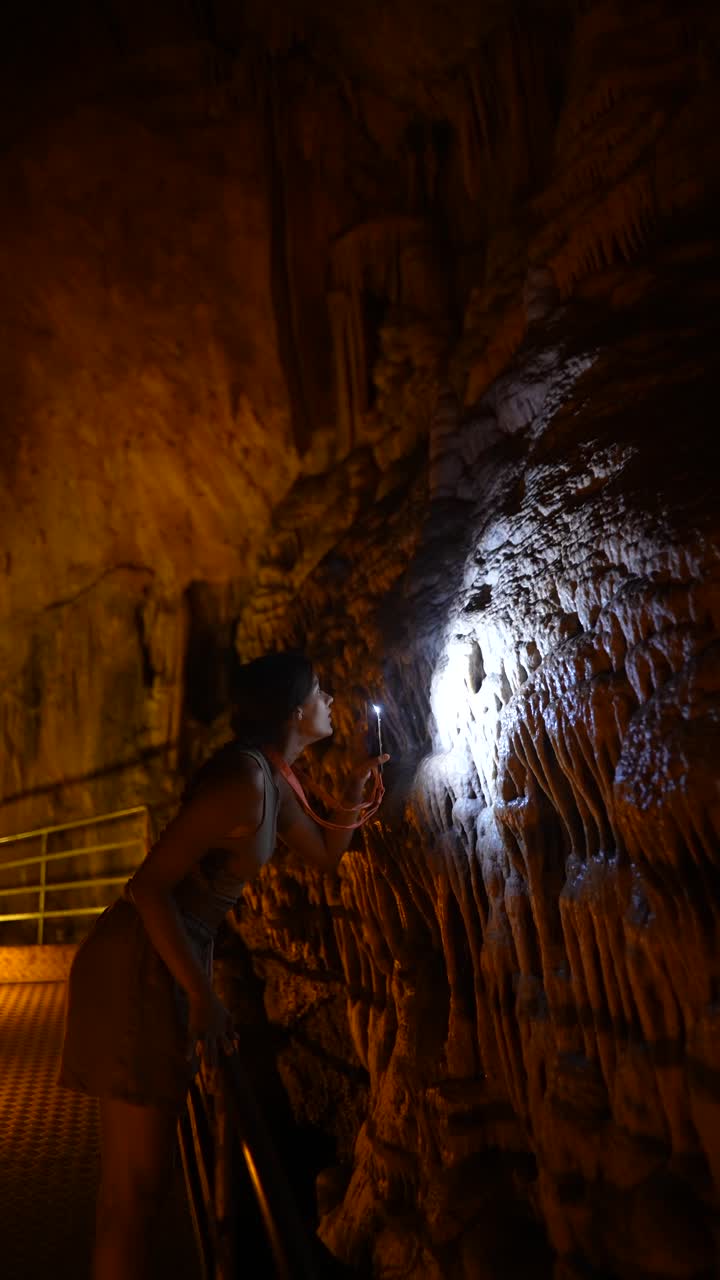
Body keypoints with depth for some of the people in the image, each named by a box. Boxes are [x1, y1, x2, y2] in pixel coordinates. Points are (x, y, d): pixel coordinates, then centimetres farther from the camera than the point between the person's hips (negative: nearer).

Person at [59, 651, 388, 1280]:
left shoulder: (272, 778, 8)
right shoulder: (244, 780, -22)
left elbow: (326, 852, 21)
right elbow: (148, 886, -24)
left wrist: (357, 783, 9)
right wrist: (202, 997, -19)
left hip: (171, 958, 10)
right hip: (140, 965, -10)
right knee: (136, 1184, 3)